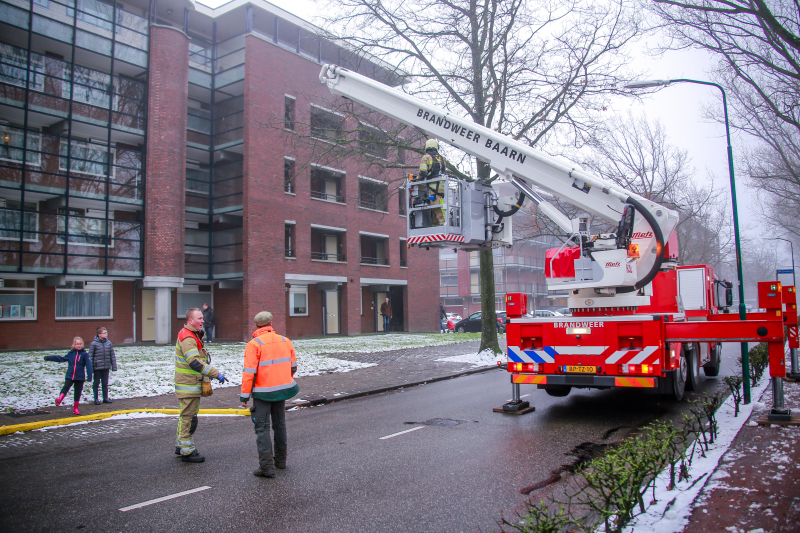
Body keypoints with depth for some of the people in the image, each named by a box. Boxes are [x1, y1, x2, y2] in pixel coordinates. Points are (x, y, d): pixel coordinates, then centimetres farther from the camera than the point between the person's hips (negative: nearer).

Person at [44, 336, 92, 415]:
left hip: (80, 377, -2)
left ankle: (75, 408, 14)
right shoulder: (71, 353, 6)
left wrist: (89, 376, -16)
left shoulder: (85, 354, -5)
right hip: (70, 376, 2)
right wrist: (48, 358, 20)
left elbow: (88, 366, -9)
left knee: (77, 392, 5)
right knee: (66, 387, -21)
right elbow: (61, 359, 18)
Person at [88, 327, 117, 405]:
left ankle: (105, 398, 22)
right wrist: (90, 368, -9)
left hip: (106, 367, 3)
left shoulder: (109, 343, 2)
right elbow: (90, 356, -6)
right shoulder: (94, 344, -9)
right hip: (97, 367, -3)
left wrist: (114, 366, 7)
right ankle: (96, 399, 17)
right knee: (96, 383, 7)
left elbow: (112, 356, 7)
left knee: (105, 383, 12)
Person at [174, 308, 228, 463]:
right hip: (188, 386, -11)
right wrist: (216, 374, -31)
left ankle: (181, 446, 32)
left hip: (192, 385, 11)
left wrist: (205, 380, 15)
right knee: (189, 417, -3)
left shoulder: (194, 336, 14)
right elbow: (195, 363, -31)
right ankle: (187, 452, 5)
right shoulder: (187, 339, -20)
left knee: (186, 416, 20)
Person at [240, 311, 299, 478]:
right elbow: (293, 366, 11)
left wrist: (244, 396, -10)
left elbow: (249, 373, -16)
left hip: (263, 392, -5)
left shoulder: (254, 345, -13)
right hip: (282, 389, 5)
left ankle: (267, 466, -2)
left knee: (262, 427, 1)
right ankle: (281, 459, 30)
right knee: (280, 424, 18)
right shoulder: (285, 341, 4)